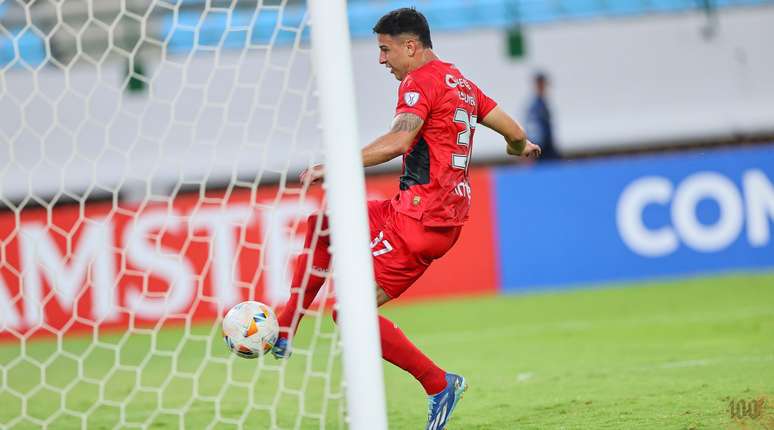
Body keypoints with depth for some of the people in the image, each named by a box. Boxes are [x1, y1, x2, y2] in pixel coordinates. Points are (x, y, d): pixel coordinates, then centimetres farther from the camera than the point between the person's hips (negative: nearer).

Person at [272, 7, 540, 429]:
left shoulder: (421, 81, -10)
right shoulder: (460, 83, 17)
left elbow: (398, 141, -25)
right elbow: (515, 133, 21)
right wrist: (521, 148, 44)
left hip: (420, 218, -10)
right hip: (447, 215, 10)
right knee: (321, 220, 17)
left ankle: (439, 384, -6)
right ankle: (283, 332, 13)